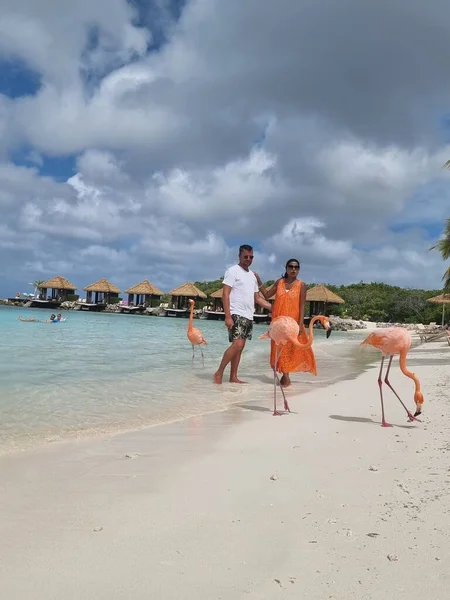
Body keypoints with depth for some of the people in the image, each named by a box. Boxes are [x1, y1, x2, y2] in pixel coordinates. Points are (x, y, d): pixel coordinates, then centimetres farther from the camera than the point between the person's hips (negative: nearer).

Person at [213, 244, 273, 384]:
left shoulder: (253, 275, 18)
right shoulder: (233, 271, -4)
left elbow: (257, 298, 22)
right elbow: (225, 294, -11)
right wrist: (227, 316, -20)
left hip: (248, 316, 8)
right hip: (236, 314, -8)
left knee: (240, 347, 6)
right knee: (237, 344, -17)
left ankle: (233, 377, 10)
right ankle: (219, 373, -5)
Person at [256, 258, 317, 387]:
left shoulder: (301, 285, -3)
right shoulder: (279, 282, 7)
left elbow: (302, 306, -6)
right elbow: (267, 295, 11)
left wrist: (300, 324, -13)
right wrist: (259, 282, 3)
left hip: (293, 321, -3)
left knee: (292, 347, 0)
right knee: (280, 348, 5)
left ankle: (286, 376, 11)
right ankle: (285, 376, 15)